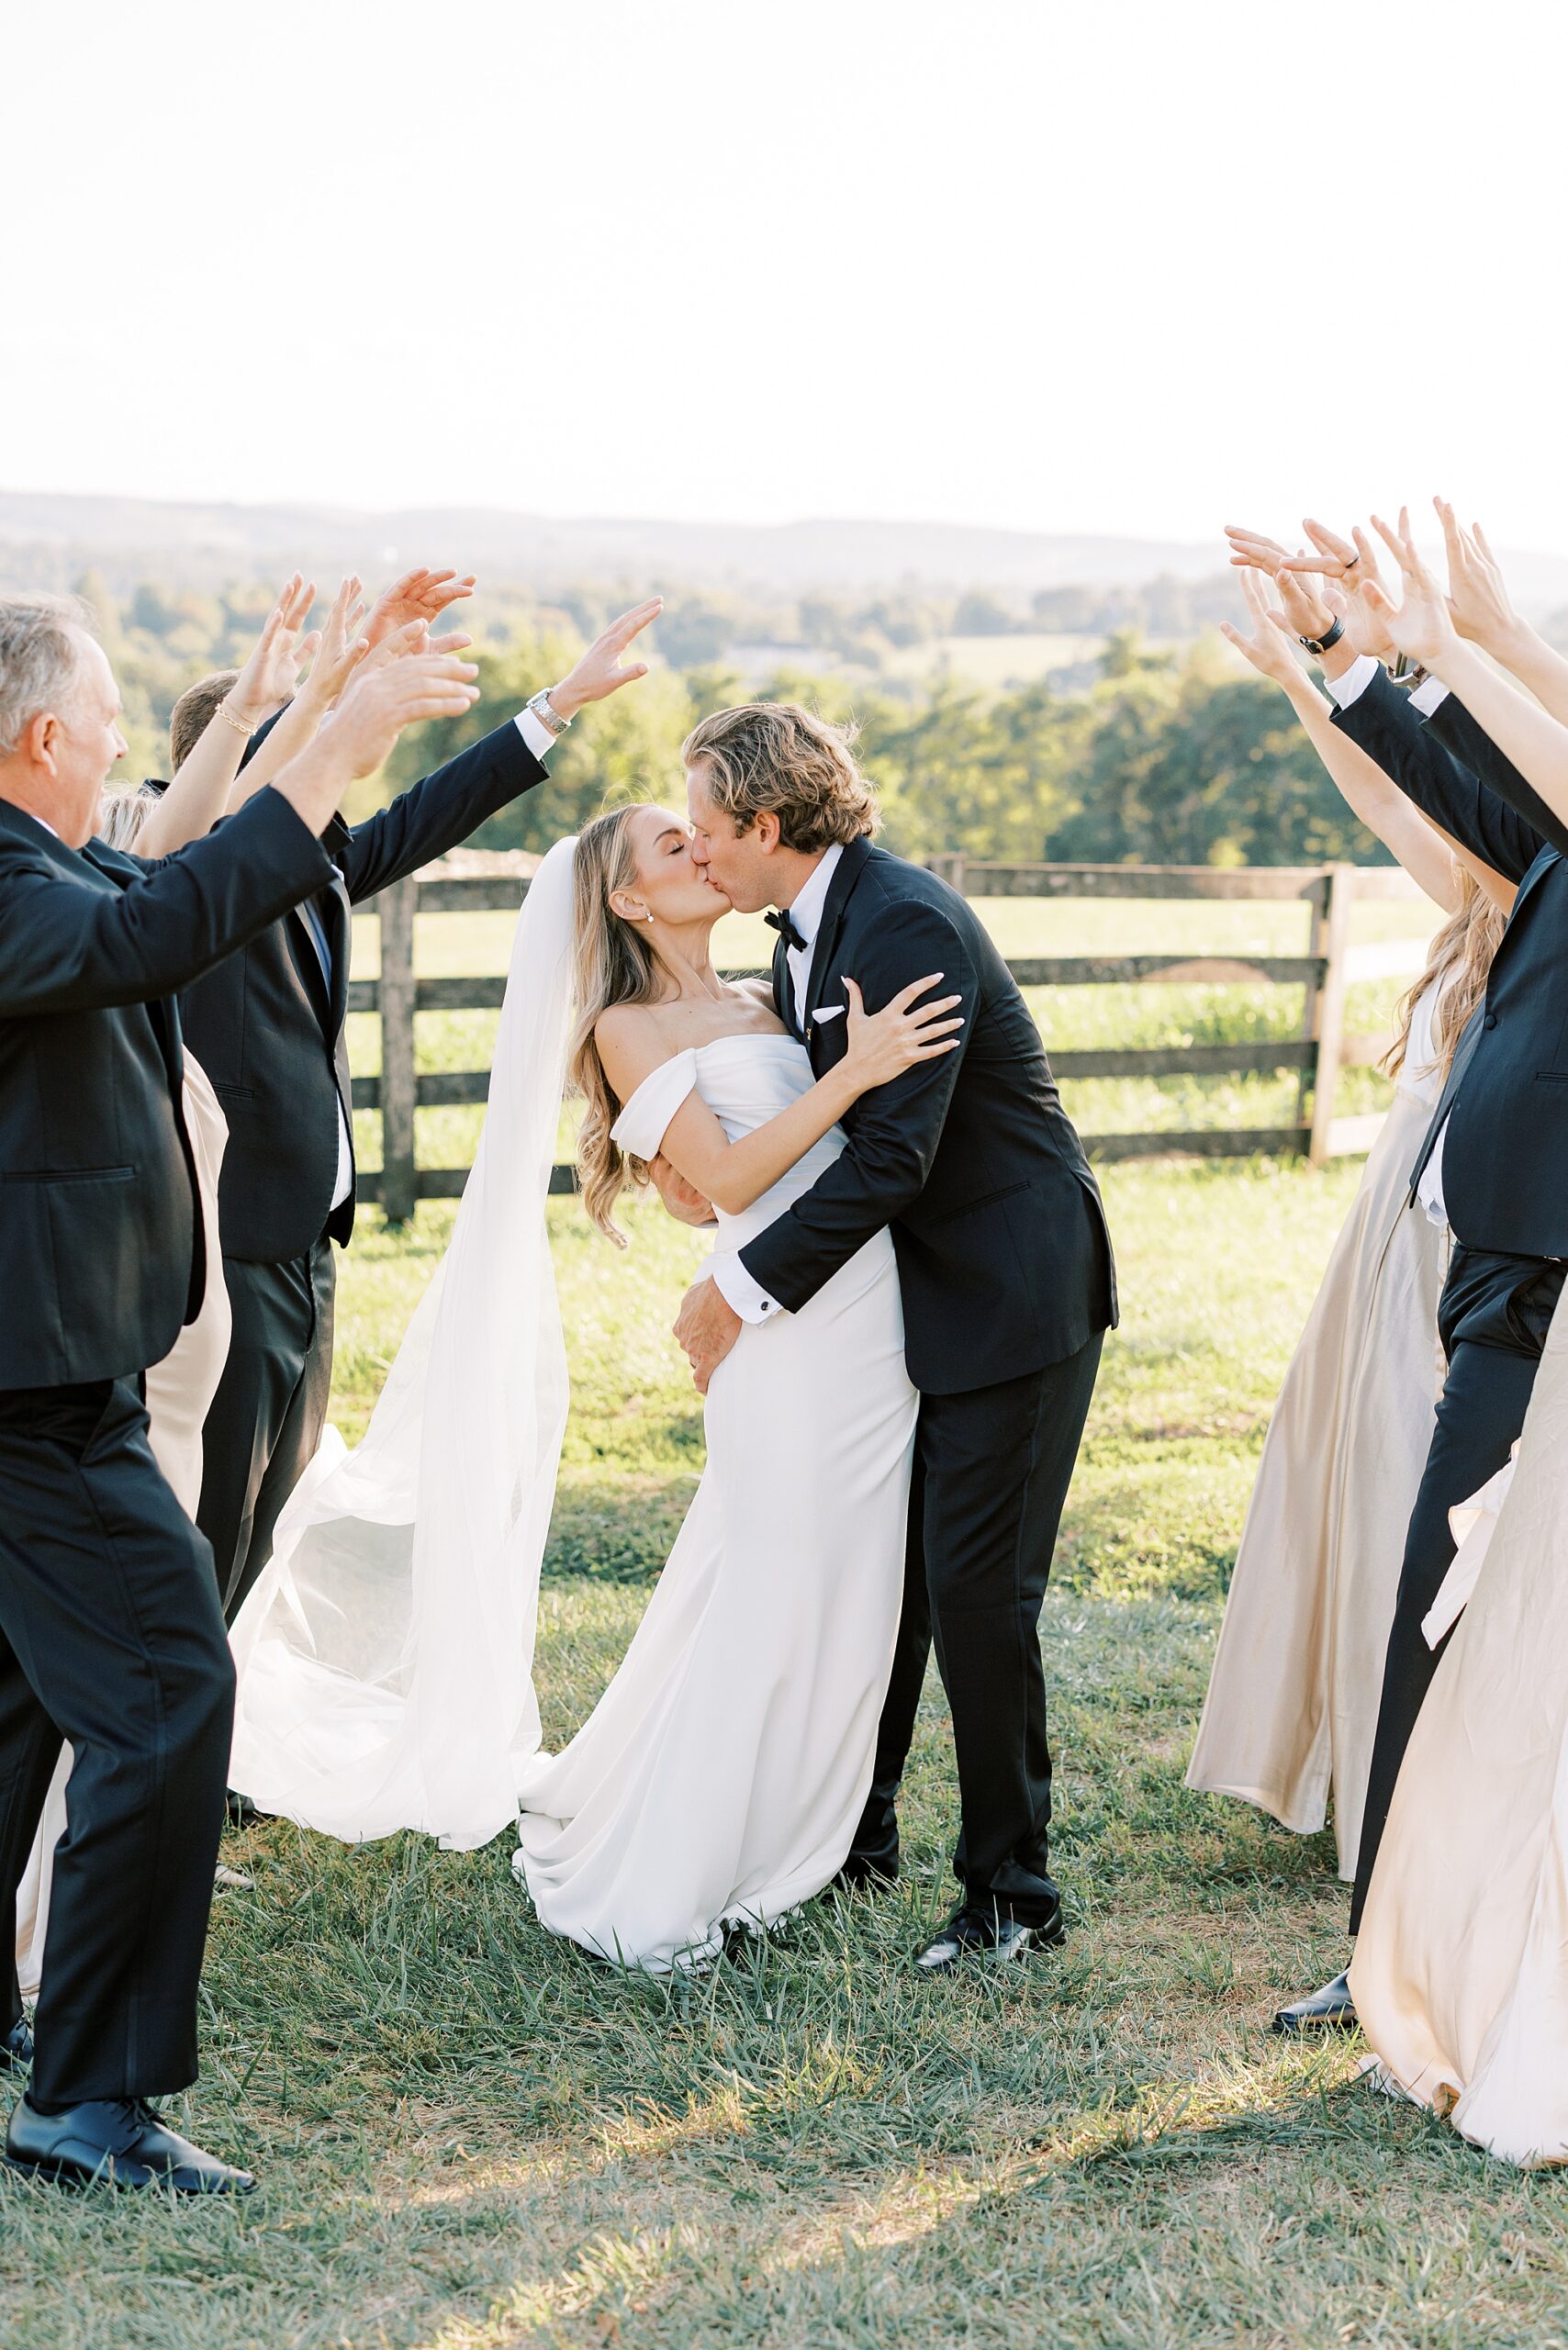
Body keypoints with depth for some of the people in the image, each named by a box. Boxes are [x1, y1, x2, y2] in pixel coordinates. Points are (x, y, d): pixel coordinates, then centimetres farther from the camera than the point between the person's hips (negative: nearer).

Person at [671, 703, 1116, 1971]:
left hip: (1013, 1293, -9)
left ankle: (1011, 1891, 6)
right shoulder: (804, 936, 8)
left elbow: (890, 1154, -26)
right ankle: (855, 1836, 30)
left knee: (976, 1593, -6)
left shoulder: (910, 924, -22)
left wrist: (746, 1281, -21)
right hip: (910, 1292, 9)